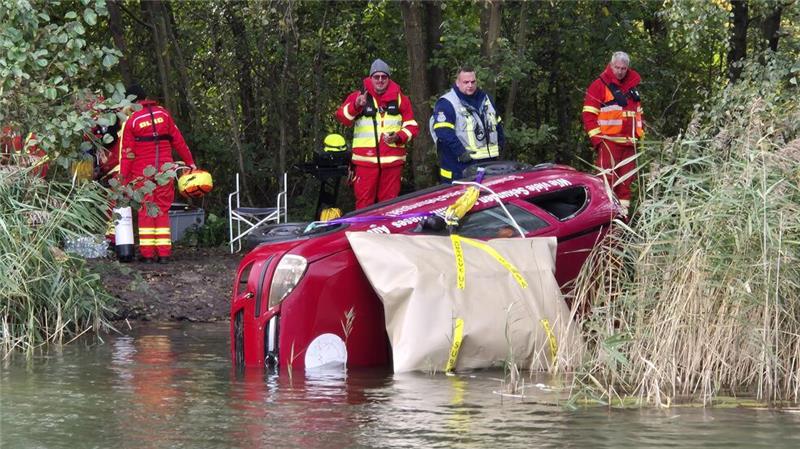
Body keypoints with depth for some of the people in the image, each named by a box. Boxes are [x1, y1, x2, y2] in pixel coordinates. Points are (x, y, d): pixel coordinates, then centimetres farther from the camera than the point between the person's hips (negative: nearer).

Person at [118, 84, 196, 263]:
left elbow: (127, 152, -4)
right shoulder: (163, 114, 6)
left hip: (142, 172, -2)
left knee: (145, 211, 3)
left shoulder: (131, 120, -3)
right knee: (163, 210, 8)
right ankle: (163, 253, 3)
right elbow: (178, 140, 8)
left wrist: (124, 178, -1)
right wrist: (190, 162, 16)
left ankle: (147, 253, -1)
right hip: (164, 170, 3)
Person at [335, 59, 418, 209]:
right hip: (365, 160, -1)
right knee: (364, 202, -4)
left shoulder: (400, 99, 10)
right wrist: (356, 106, -27)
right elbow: (342, 117, -7)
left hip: (392, 161, 2)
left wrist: (399, 137, -9)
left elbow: (411, 126, 11)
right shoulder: (358, 96, 6)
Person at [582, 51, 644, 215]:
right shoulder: (600, 85, -2)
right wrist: (597, 138, -12)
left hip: (628, 142, 7)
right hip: (609, 141, -7)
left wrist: (640, 134, 17)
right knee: (608, 178, -13)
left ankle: (623, 210, 14)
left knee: (627, 178, 8)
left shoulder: (632, 86, 19)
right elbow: (589, 114, -6)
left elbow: (638, 112, 27)